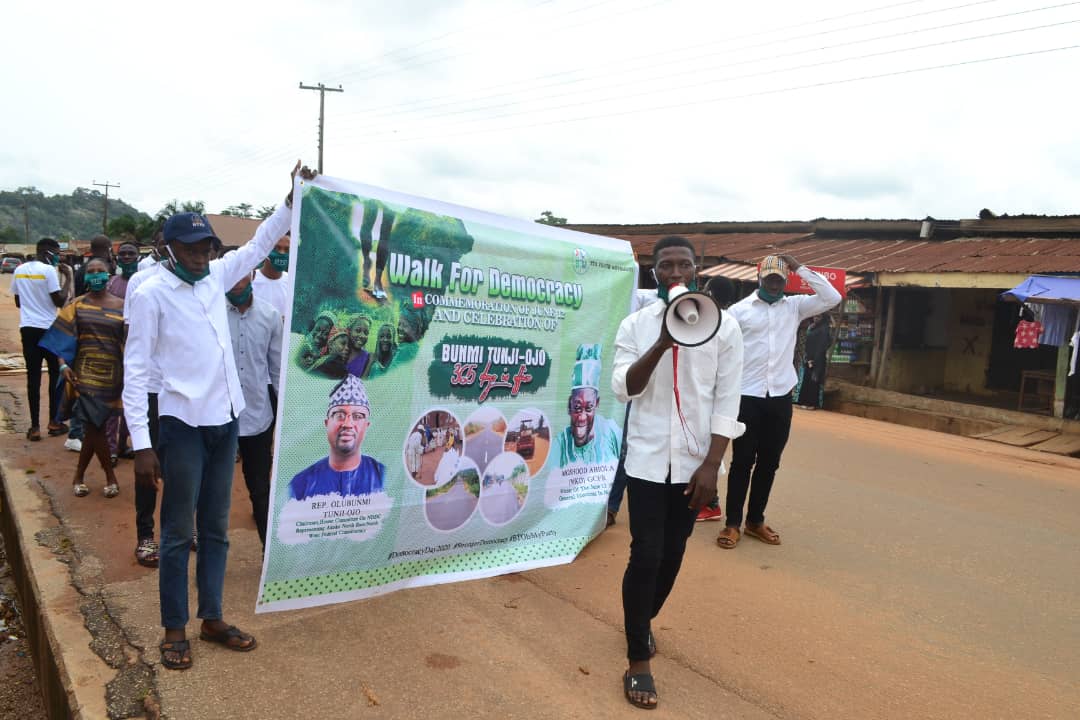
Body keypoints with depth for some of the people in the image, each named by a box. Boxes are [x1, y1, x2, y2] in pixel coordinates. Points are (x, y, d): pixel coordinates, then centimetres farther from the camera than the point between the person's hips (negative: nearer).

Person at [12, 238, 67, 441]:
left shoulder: (19, 270, 9)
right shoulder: (48, 270, -11)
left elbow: (18, 302, 16)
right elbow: (59, 301, -13)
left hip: (27, 328, 5)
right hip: (48, 328, -5)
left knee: (33, 376, 4)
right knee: (55, 374, 9)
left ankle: (34, 427, 2)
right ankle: (54, 422, 13)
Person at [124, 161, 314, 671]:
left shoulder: (215, 277, 6)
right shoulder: (151, 294, -9)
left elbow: (259, 245, 18)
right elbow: (136, 370, -11)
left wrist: (293, 197, 9)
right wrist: (141, 444, -16)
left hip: (225, 420, 6)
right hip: (183, 425, -6)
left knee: (216, 529, 14)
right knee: (178, 533, 5)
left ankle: (212, 619, 26)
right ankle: (174, 630, 20)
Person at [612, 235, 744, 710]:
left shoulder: (724, 325, -3)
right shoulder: (635, 325, -2)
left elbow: (727, 401, -4)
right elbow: (622, 389, -13)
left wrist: (711, 465, -9)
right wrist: (663, 342, -24)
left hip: (694, 460, 1)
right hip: (648, 458, -1)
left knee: (672, 553, 13)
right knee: (645, 556, -3)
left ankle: (643, 622, 40)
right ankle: (638, 661, 12)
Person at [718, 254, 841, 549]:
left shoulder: (794, 306, 8)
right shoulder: (739, 309, -2)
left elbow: (832, 298, -2)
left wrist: (800, 269, -4)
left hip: (780, 397, 3)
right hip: (747, 396, -3)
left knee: (769, 462, 11)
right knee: (742, 461, 2)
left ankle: (755, 520, 24)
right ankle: (732, 524, 12)